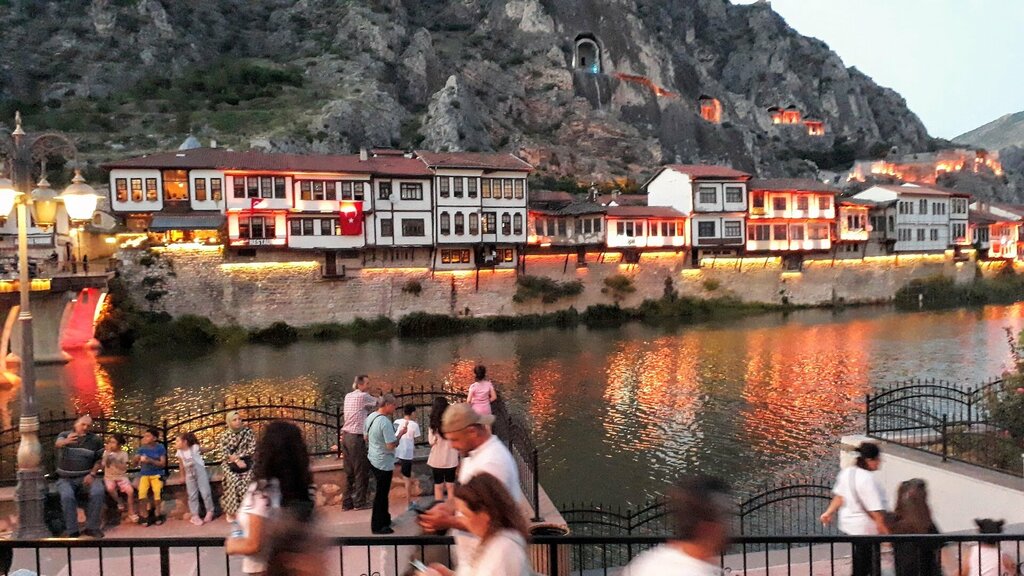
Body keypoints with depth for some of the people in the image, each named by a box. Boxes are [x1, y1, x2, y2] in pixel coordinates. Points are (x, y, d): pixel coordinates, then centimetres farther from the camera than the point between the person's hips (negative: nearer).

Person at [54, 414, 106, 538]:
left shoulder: (95, 440, 4)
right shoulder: (64, 435, -1)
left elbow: (99, 460, 12)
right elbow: (58, 444, -25)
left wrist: (92, 474, -7)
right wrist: (66, 441, -51)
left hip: (85, 477, 1)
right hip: (65, 479, -1)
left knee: (99, 491, -28)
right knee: (67, 496, -32)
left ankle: (92, 527, -14)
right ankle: (72, 531, -20)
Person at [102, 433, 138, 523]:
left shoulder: (123, 453, -2)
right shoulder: (106, 453, 2)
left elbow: (124, 468, -10)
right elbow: (104, 465, -10)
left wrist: (115, 460, -20)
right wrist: (108, 453, -15)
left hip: (122, 477, 0)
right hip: (109, 477, 0)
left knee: (131, 491, -21)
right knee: (110, 489, -34)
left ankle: (131, 513, -4)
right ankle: (119, 502, -2)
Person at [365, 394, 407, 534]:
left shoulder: (370, 417, 1)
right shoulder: (385, 422, -26)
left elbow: (366, 437, 13)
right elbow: (391, 445, -25)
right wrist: (400, 434, -12)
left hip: (373, 459, 9)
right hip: (384, 463, -9)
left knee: (382, 491, 22)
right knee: (381, 494, 4)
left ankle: (384, 518, 35)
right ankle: (378, 526, 15)